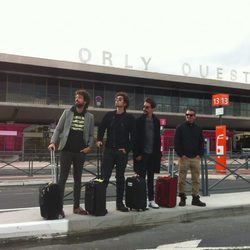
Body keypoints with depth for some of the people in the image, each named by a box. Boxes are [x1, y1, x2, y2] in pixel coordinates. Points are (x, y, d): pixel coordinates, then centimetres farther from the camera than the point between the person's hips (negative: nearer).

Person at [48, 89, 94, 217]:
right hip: (66, 150, -2)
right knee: (62, 178, -2)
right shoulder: (67, 112, 3)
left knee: (78, 179, 10)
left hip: (80, 152, 2)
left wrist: (90, 146, -7)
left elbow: (91, 135, 9)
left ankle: (76, 206, 18)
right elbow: (58, 129, 1)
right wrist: (53, 142, -13)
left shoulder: (90, 117, 6)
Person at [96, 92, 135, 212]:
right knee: (104, 177, -3)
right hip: (109, 150, 1)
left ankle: (119, 203, 16)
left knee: (120, 178, 8)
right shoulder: (109, 115, 7)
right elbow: (101, 129, 9)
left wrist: (127, 149, -8)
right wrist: (99, 140, -8)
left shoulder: (130, 118, 2)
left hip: (122, 152, -1)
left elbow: (133, 136, 1)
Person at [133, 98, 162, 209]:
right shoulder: (139, 121, -4)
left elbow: (158, 138, 12)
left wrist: (158, 153, 6)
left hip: (153, 154, 4)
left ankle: (151, 200, 19)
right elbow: (135, 138, -6)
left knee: (151, 178, 11)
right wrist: (137, 154, -11)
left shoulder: (156, 121, 7)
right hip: (142, 154, -4)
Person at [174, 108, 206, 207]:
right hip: (184, 158, -3)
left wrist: (200, 154, 2)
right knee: (182, 179, 0)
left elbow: (202, 143, 14)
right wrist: (181, 154, -10)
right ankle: (182, 198, 10)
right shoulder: (180, 128, 2)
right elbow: (176, 143, -2)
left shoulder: (198, 129, 13)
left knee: (196, 179, 5)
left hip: (196, 158, 3)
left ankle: (195, 198, 12)